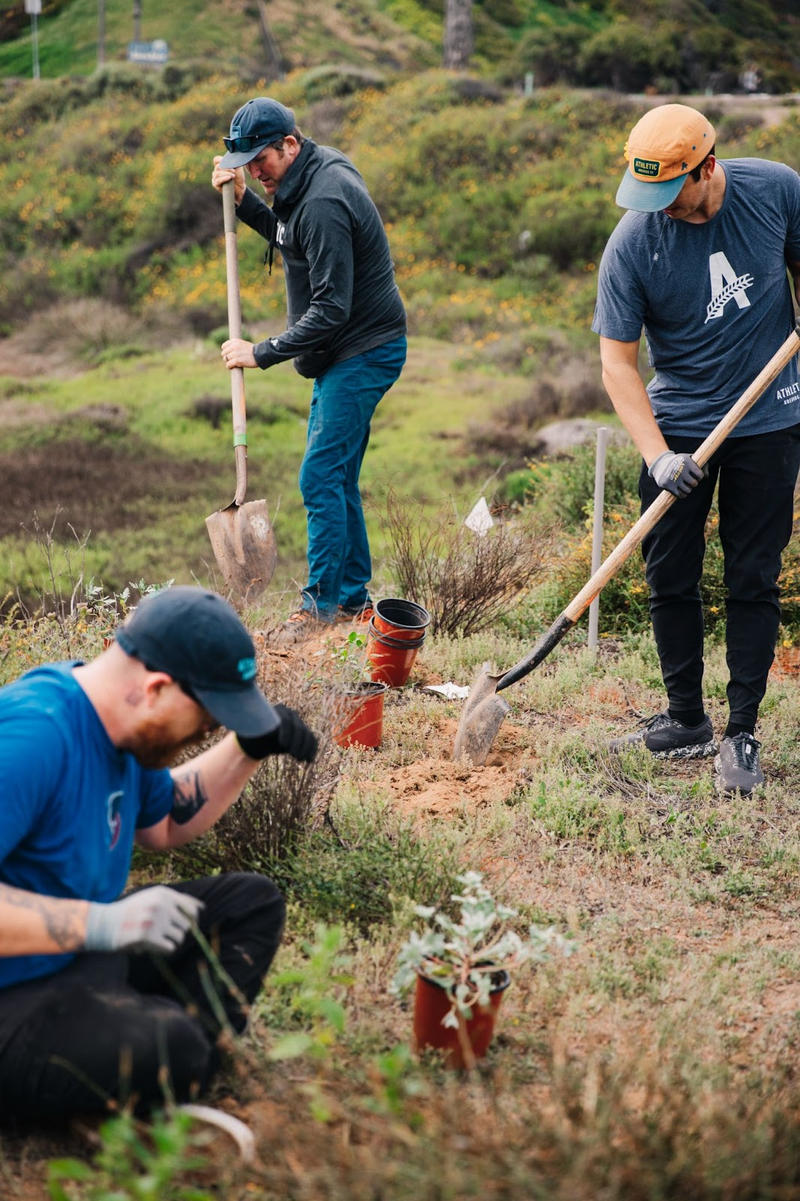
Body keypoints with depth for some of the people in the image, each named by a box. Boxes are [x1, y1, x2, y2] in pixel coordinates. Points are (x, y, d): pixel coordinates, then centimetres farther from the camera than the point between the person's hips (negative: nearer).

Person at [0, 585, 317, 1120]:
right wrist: (101, 923, -36)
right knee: (167, 1049, -34)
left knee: (252, 903, 7)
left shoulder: (123, 720, 5)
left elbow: (163, 824, 25)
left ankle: (187, 1071, -7)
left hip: (80, 951, 10)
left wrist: (249, 748, 11)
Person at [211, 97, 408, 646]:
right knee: (338, 478, 13)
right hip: (349, 353, 11)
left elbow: (331, 309, -27)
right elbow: (290, 238, 24)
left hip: (363, 353, -11)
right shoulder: (317, 173, 8)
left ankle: (321, 605, -2)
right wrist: (244, 200, 7)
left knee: (321, 478, -9)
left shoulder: (324, 201, -24)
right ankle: (354, 600, 20)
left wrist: (261, 352, -21)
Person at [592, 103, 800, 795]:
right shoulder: (632, 243, -15)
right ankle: (686, 722, 20)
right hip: (678, 425, 0)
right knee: (669, 578, 4)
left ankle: (743, 734, 9)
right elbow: (618, 361, -13)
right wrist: (658, 455, -21)